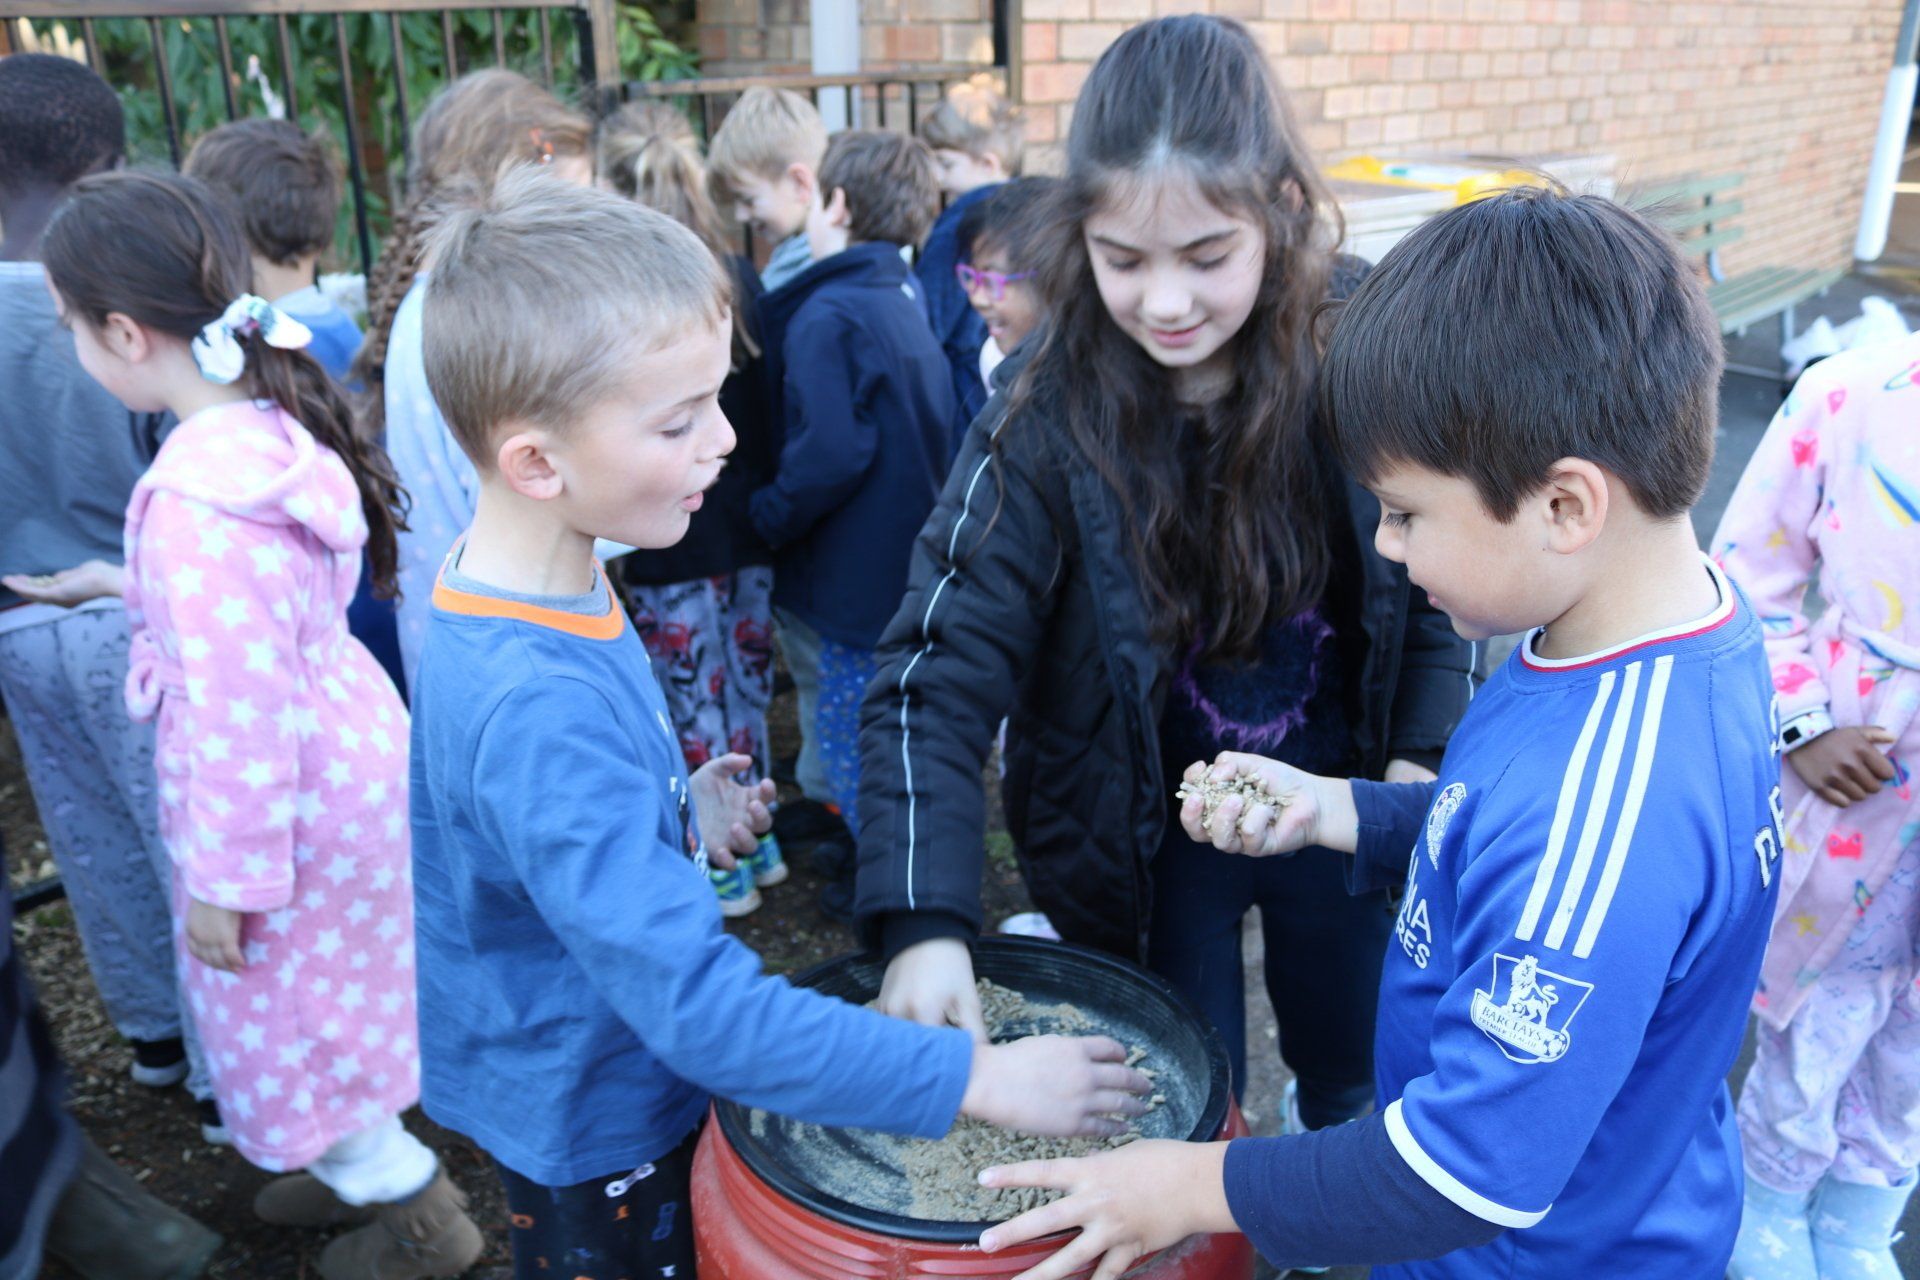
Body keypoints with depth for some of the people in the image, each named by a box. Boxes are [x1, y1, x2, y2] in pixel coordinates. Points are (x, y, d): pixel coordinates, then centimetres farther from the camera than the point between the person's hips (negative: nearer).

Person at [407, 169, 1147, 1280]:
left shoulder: (558, 586, -6)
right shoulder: (534, 710, -36)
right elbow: (699, 1003, -37)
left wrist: (680, 823, -3)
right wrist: (976, 1080, -33)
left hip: (647, 1082, 8)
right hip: (598, 1143, -8)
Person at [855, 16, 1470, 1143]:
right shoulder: (1051, 415, -23)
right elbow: (938, 674, -24)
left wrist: (1424, 753, -9)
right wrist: (923, 920, -34)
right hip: (1148, 834, -2)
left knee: (1358, 1081, 25)